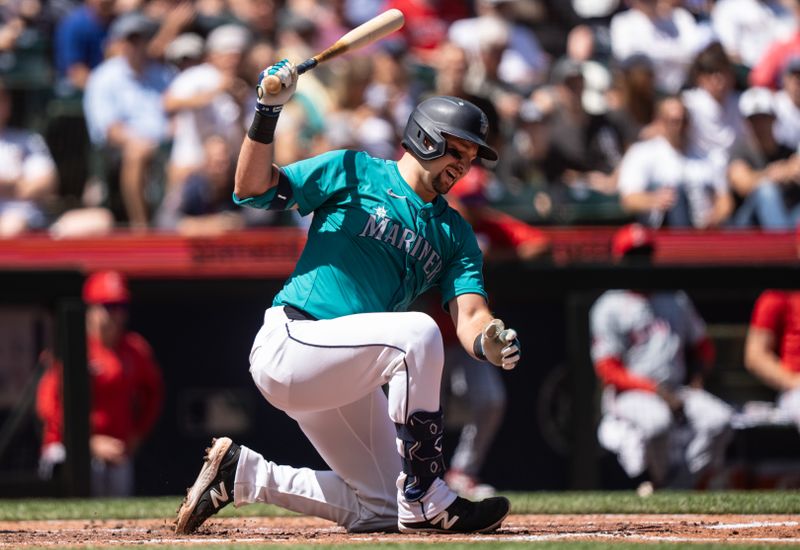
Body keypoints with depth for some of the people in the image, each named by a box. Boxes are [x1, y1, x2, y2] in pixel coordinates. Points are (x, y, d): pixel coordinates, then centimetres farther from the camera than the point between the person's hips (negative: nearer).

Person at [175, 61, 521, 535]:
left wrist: (491, 344, -26)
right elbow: (254, 190, -4)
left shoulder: (456, 236, 13)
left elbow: (469, 314, -2)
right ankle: (427, 502, -25)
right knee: (418, 331, -31)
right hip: (289, 344, -7)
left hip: (343, 371, 7)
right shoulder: (355, 173, 1)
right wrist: (267, 114, -18)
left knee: (380, 510, 7)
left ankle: (242, 474, 20)